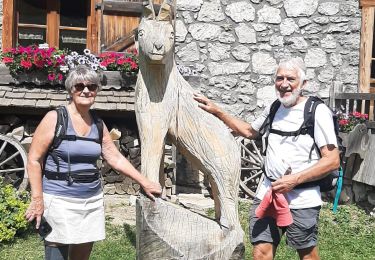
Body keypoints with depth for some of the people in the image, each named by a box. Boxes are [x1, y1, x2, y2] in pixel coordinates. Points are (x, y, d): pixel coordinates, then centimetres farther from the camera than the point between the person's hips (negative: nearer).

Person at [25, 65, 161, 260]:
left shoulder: (98, 124, 10)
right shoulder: (55, 118, -6)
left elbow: (116, 158, 14)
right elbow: (34, 159, -6)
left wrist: (144, 183, 11)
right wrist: (37, 199, -11)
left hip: (92, 199, 5)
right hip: (60, 200, -5)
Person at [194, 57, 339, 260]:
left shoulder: (317, 111, -10)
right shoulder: (274, 108, 8)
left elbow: (332, 160, -12)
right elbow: (249, 131, 26)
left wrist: (295, 179, -19)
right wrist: (216, 111, 18)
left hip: (301, 199, -4)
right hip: (268, 192, 5)